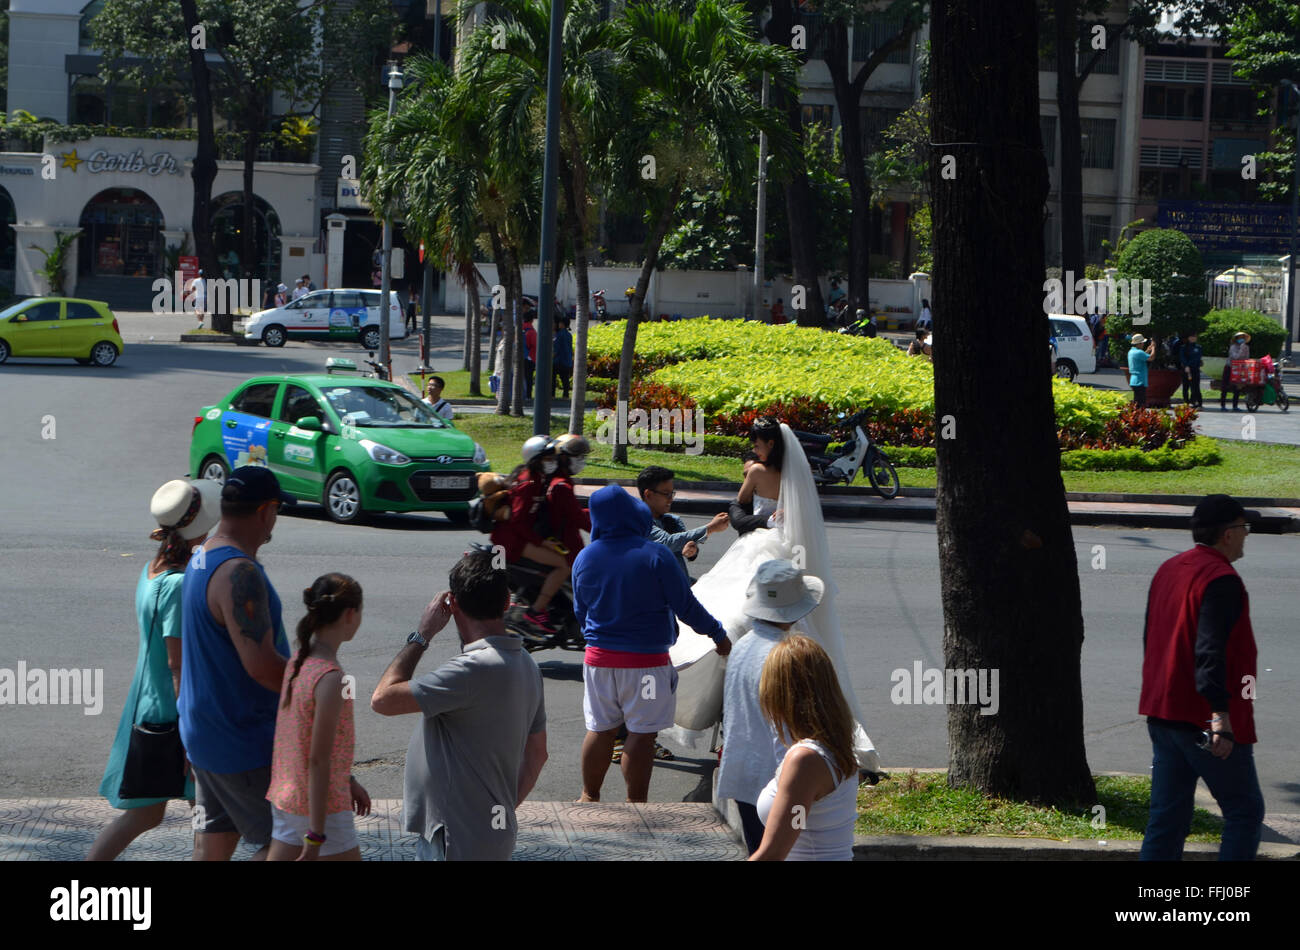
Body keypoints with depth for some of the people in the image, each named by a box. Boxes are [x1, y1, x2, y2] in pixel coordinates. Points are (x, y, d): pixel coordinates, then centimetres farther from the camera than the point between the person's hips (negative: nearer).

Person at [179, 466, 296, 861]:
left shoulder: (201, 558, 9)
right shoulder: (239, 573, -25)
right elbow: (261, 665, -29)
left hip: (203, 729, 10)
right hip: (242, 740, -10)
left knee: (216, 835, 16)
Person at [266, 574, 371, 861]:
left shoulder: (297, 662, 3)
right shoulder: (330, 678, -23)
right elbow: (318, 760, -22)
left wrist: (348, 780, 27)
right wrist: (317, 835, -19)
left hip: (285, 796, 8)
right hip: (322, 805, -8)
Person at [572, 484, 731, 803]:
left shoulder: (584, 558, 1)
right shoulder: (655, 555, -13)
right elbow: (685, 606, -9)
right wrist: (717, 634, 6)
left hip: (599, 657, 4)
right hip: (646, 658, -4)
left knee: (600, 729, 14)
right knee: (642, 734, 3)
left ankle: (589, 797, 23)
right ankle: (635, 803, 7)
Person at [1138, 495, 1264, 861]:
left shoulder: (1168, 570, 14)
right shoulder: (1221, 580, -14)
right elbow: (1210, 650, -24)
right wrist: (1220, 713, -27)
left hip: (1162, 714, 8)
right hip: (1206, 721, -8)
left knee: (1167, 816, 9)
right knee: (1245, 811, 2)